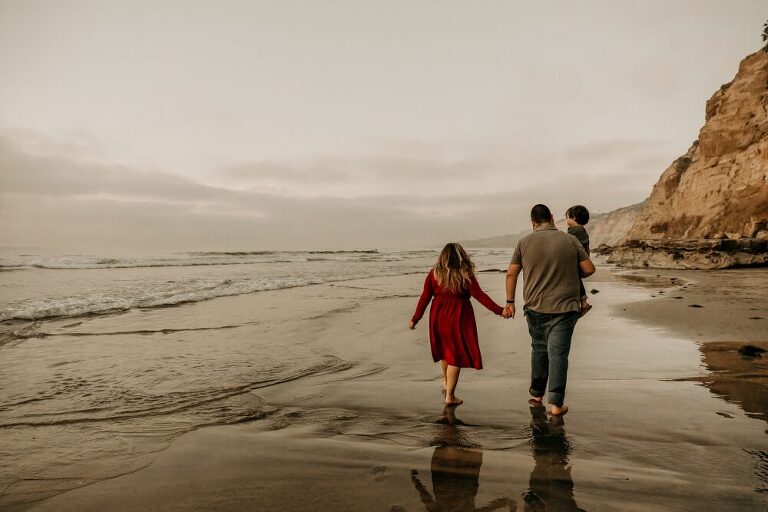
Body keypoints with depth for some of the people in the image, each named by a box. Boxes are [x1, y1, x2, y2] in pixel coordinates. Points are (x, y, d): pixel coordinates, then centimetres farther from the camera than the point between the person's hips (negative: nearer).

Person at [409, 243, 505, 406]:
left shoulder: (434, 273, 0)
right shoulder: (465, 274, -6)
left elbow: (425, 298, 0)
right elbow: (479, 295, -10)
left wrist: (415, 319, 7)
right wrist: (499, 310, -7)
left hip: (438, 316, 3)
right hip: (459, 317, -3)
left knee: (445, 350, 24)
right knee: (456, 355, 5)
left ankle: (446, 382, 44)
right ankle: (450, 395, 6)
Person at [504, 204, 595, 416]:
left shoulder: (525, 242, -1)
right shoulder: (570, 240, -3)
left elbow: (511, 273, 1)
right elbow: (589, 269, -1)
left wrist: (510, 301, 7)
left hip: (535, 307, 2)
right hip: (564, 307, -2)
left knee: (539, 348, 19)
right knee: (558, 353, 1)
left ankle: (537, 392, 32)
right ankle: (556, 403, 0)